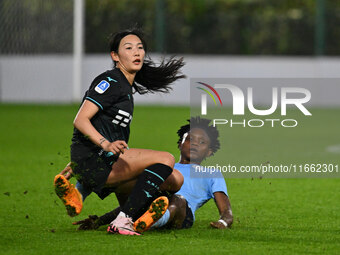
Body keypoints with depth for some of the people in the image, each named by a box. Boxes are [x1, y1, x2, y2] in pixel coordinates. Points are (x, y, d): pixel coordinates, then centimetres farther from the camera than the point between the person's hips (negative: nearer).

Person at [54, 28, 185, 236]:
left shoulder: (126, 86, 20)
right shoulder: (110, 82, -9)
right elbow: (80, 120, -19)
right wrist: (106, 144, -33)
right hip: (91, 161, -9)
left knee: (175, 179, 2)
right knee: (166, 159, -22)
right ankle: (122, 222, -29)